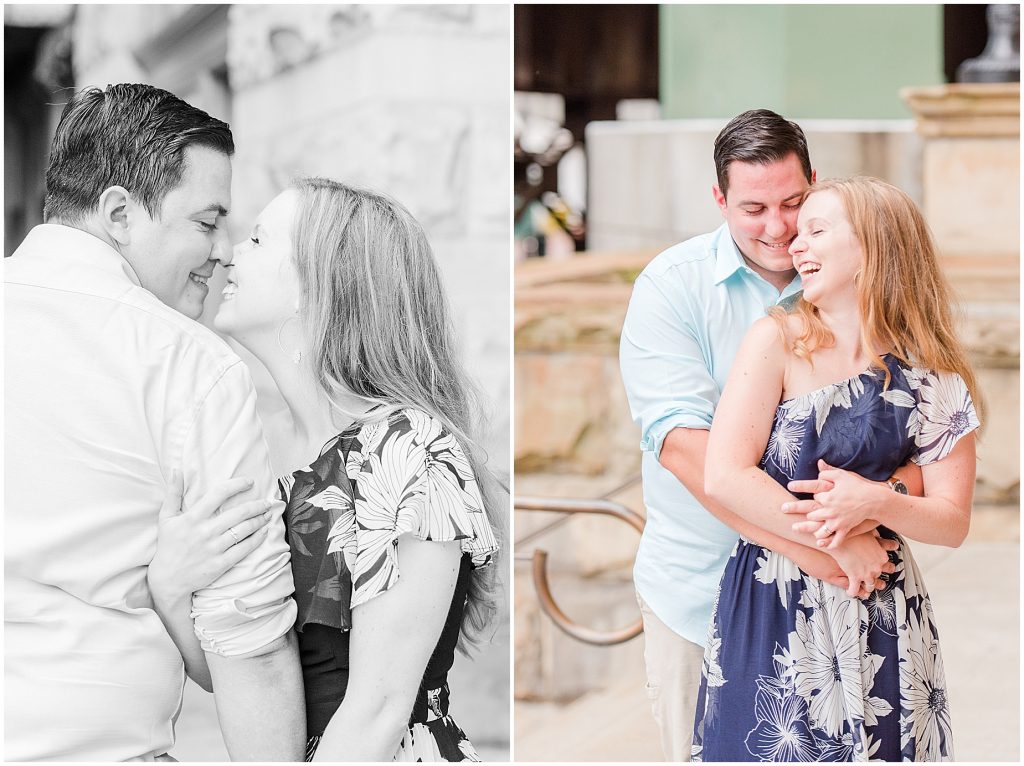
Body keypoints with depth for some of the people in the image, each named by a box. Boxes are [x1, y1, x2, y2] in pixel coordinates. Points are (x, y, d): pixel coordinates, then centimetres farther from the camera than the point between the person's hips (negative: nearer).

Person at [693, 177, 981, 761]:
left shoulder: (931, 379, 0)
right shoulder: (776, 341, -4)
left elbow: (953, 522, -1)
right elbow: (724, 476, -12)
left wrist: (875, 503, -20)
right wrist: (837, 544, -13)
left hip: (881, 619, 1)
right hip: (769, 609, -1)